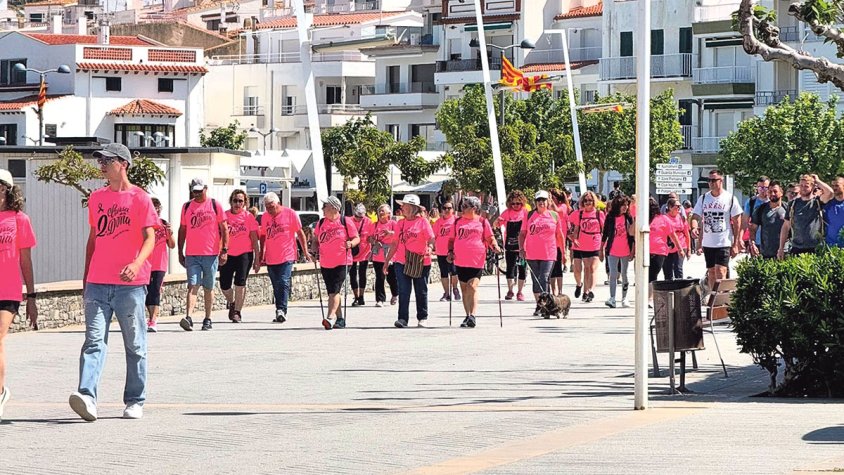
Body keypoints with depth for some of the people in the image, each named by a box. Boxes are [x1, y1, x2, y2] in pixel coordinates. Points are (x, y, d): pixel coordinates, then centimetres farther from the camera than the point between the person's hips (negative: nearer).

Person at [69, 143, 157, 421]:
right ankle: (87, 397, -22)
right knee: (94, 341, -10)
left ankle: (135, 401, 13)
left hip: (130, 284, -4)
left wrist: (137, 264, -27)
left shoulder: (139, 198, -2)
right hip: (97, 284, 4)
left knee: (135, 346, 5)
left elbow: (150, 238, -8)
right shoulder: (96, 198, 15)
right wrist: (86, 278, 19)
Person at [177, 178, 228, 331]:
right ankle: (188, 318, -22)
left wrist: (224, 250, -5)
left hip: (211, 254, -1)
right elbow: (182, 230, 15)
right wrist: (180, 253, 11)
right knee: (193, 286, -11)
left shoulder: (215, 205, 3)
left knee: (209, 288, 8)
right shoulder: (187, 207, 9)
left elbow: (224, 229, 2)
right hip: (191, 255, 1)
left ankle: (208, 319, 17)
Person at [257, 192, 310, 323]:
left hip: (287, 257, -5)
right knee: (276, 287, 8)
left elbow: (300, 233, 2)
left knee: (283, 283, -16)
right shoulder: (265, 217, 9)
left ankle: (281, 310, -20)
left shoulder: (290, 214, -2)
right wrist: (261, 256, 18)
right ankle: (280, 313, 16)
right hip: (270, 258, 5)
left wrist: (305, 252, 0)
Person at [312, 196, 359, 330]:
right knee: (332, 292, 9)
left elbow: (357, 238, 0)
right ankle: (340, 319, 19)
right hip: (325, 263, 6)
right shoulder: (321, 223, 8)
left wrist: (351, 243, -21)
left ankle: (330, 317, -23)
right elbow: (316, 239, 20)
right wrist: (316, 249, 1)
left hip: (342, 263, -6)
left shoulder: (345, 222, -6)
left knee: (334, 290, -16)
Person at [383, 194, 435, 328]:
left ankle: (423, 318, 17)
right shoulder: (400, 224, 10)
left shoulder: (423, 222, -4)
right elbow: (395, 244, 16)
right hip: (402, 262, 3)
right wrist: (387, 260, 17)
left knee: (421, 291, 7)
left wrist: (429, 248, -30)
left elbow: (431, 239, -8)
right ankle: (402, 318, -3)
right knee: (403, 292, -3)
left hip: (420, 263, -3)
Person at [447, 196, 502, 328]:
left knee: (472, 287, -15)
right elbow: (451, 239, 18)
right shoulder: (458, 222, 13)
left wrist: (495, 247, -15)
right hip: (460, 261, 4)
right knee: (465, 289, 8)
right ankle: (468, 315, 17)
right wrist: (450, 251, 3)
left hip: (477, 261, -4)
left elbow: (490, 238, 3)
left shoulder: (482, 222, 4)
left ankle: (472, 316, -19)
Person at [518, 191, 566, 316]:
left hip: (549, 254, -2)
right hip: (532, 254, 2)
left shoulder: (554, 215, 5)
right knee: (536, 280, 10)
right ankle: (538, 304, 20)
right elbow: (522, 233, 9)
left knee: (544, 278, -13)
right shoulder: (529, 215, 6)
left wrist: (563, 253, 14)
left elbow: (560, 235, 12)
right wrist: (521, 248, -4)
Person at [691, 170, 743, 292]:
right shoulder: (703, 198, 9)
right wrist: (694, 227, -12)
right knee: (711, 273, 11)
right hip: (707, 243, 5)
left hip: (724, 243, -4)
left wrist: (736, 244, -5)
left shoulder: (730, 199, -2)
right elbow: (696, 216, 10)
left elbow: (737, 223, 0)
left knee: (720, 273, -14)